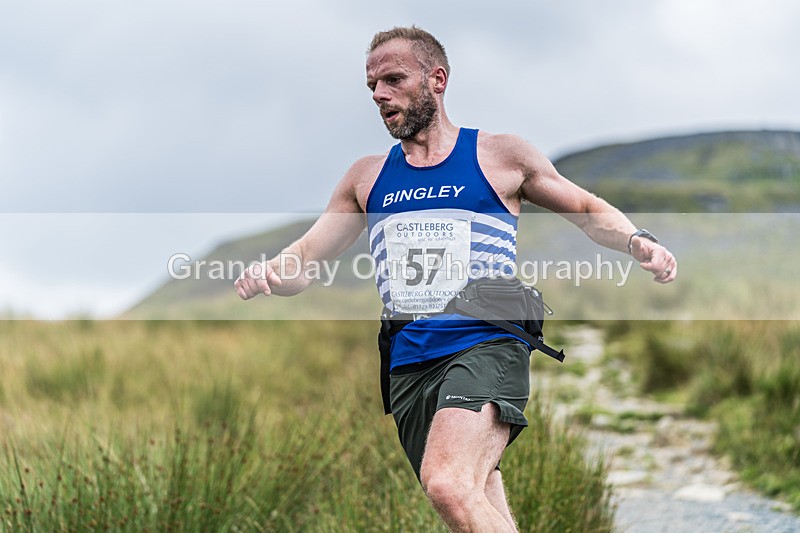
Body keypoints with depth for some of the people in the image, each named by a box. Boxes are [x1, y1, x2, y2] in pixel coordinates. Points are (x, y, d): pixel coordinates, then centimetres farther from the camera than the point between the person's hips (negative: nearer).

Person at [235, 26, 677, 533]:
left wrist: (638, 241, -4)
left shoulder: (502, 156, 7)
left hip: (487, 345, -4)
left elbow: (588, 209, 17)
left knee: (449, 485, -30)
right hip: (408, 364, 5)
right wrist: (269, 273, -9)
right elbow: (303, 260, 16)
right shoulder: (367, 177, 16)